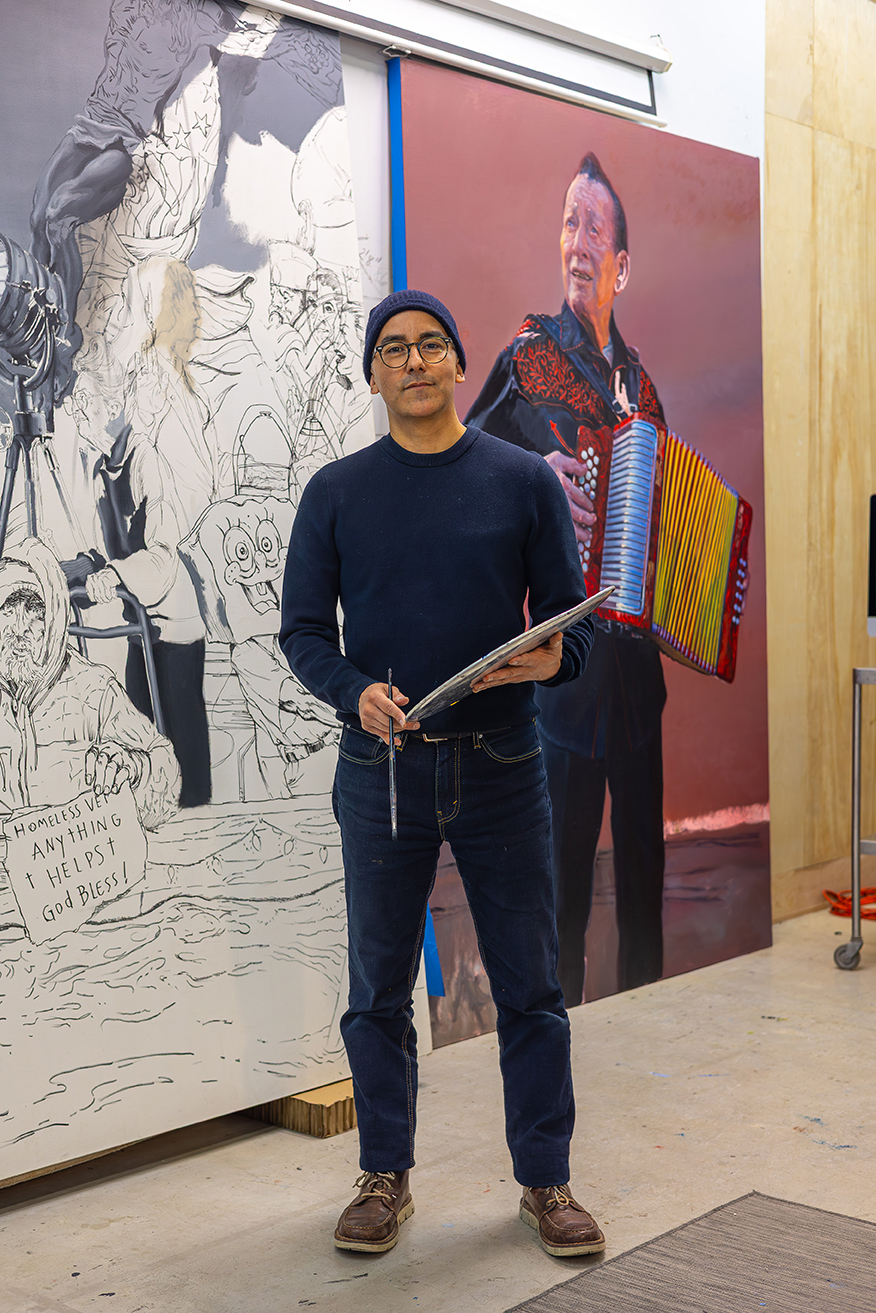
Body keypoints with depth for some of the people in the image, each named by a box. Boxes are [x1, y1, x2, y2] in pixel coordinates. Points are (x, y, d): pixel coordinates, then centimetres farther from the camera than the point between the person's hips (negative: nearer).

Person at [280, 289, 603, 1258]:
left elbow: (572, 620, 5)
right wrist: (356, 692, -16)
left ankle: (545, 1180, 22)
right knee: (379, 988, 9)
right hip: (381, 769, 1)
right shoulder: (337, 492, 5)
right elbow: (303, 630, 4)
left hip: (502, 766, 0)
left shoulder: (523, 481, 4)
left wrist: (550, 659, -18)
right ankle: (385, 1178, 25)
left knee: (529, 986, 6)